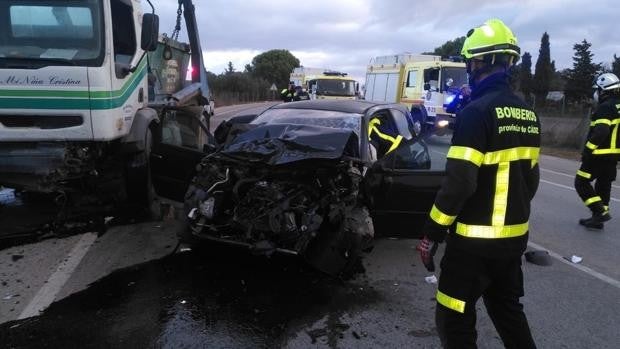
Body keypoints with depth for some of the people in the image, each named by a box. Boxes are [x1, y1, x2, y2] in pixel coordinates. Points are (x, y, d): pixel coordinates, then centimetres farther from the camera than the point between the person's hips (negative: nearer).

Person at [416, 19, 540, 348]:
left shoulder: (477, 112, -18)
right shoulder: (527, 114, 8)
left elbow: (458, 182, -24)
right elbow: (530, 177, 15)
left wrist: (431, 234, -15)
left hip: (476, 239, -8)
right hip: (515, 235, 8)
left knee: (454, 319, 6)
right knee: (507, 309, 25)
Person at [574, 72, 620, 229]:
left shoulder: (605, 107, -15)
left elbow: (600, 131, -26)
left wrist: (587, 149, -20)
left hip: (600, 154, -9)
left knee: (581, 183, -2)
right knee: (604, 185, 14)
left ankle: (600, 212, -8)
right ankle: (598, 218, 20)